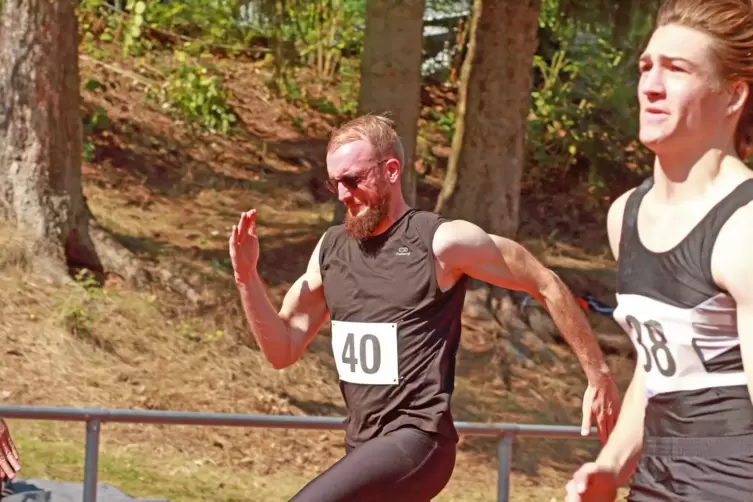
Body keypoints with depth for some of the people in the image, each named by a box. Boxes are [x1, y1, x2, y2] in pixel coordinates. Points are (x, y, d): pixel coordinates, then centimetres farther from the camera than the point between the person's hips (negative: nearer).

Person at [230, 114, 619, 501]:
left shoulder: (442, 242, -9)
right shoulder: (331, 249, 9)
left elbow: (546, 286, -2)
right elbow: (282, 350, 11)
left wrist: (598, 376, 1)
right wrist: (247, 278, -3)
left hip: (416, 443, -8)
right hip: (365, 449, 8)